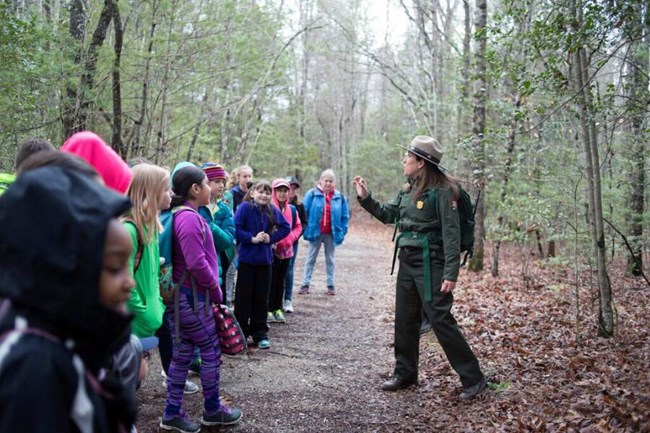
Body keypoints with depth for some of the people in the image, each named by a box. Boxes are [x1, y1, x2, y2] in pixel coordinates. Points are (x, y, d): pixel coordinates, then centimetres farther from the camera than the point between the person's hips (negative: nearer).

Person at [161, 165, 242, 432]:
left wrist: (211, 288, 13)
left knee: (183, 353, 13)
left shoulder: (183, 215, 13)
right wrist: (215, 290, -11)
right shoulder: (189, 217, -19)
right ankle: (212, 411, 18)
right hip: (192, 296, -10)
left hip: (183, 294, 10)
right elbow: (196, 263, -24)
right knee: (211, 350, 4)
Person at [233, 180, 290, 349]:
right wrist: (252, 238, -18)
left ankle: (260, 334, 19)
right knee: (244, 297, 4)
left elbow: (285, 228, 8)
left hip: (265, 259, 4)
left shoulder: (272, 210, 2)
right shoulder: (245, 207, -11)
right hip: (247, 259, -3)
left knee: (261, 298, 9)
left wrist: (271, 238, -5)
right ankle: (240, 333, 15)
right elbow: (235, 228, -18)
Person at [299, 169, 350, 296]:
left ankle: (331, 285, 20)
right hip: (315, 232, -2)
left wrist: (342, 232, -1)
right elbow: (304, 212, -5)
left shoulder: (339, 197, 0)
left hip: (331, 234, 2)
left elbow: (345, 216, 5)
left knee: (330, 260, 12)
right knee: (311, 259, 7)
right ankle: (305, 284, 12)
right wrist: (306, 229, -9)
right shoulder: (312, 194, -8)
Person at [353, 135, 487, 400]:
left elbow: (451, 233, -17)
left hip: (430, 264, -8)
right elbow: (387, 214, 24)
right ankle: (405, 373, 29)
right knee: (405, 320, 14)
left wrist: (451, 274, -22)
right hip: (407, 261, 8)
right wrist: (365, 198, 11)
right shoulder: (409, 190, 10)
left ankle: (473, 379, 4)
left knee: (441, 320, -7)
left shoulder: (442, 190, -14)